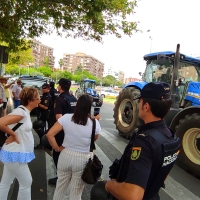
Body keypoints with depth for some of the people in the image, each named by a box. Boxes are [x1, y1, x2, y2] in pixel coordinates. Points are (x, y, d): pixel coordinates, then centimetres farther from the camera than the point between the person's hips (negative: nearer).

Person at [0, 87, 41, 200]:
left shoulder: (25, 111, 7)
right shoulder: (21, 112, -23)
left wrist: (12, 134, -1)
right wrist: (13, 134, -20)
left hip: (14, 152, 9)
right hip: (15, 154, -9)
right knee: (26, 182, 8)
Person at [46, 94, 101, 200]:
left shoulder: (66, 118, -12)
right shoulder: (94, 123, -14)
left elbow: (49, 134, -12)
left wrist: (57, 148, -1)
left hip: (66, 155, 2)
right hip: (83, 159, -1)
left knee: (60, 187, 23)